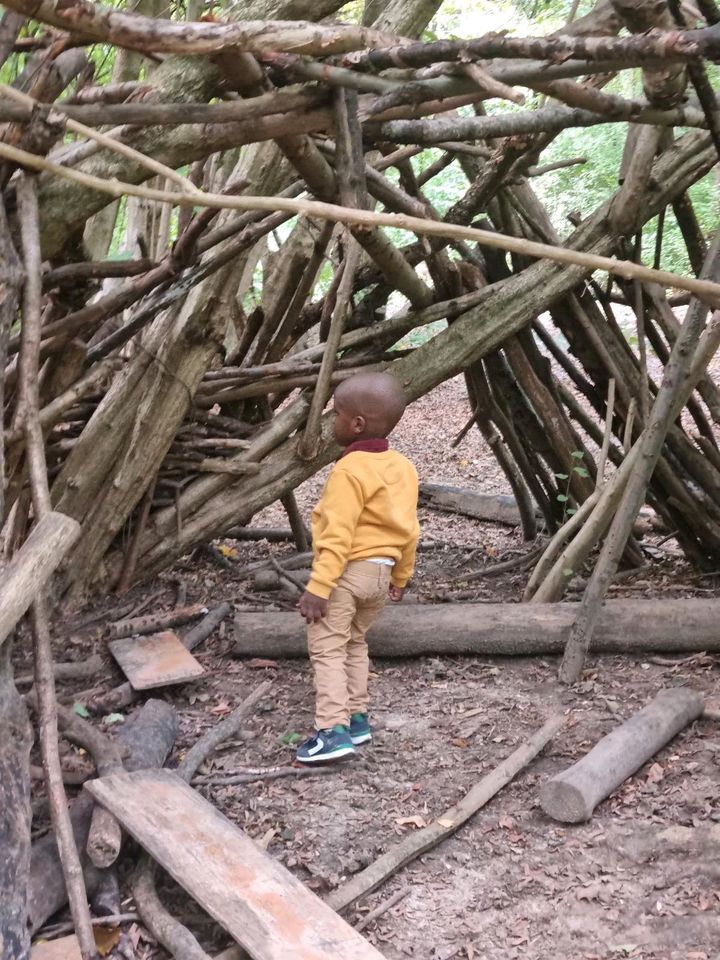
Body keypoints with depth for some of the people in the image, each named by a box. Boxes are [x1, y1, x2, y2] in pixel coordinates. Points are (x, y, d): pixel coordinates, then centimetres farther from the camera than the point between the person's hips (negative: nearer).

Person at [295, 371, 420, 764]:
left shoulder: (349, 471, -19)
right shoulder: (403, 467, 7)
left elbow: (337, 536, -25)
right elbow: (408, 530, 13)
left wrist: (318, 587, -24)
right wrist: (400, 576, 23)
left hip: (347, 570, -9)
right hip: (382, 570, 9)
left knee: (327, 648, -3)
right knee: (354, 643, 22)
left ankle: (333, 729, -9)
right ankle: (356, 717, 27)